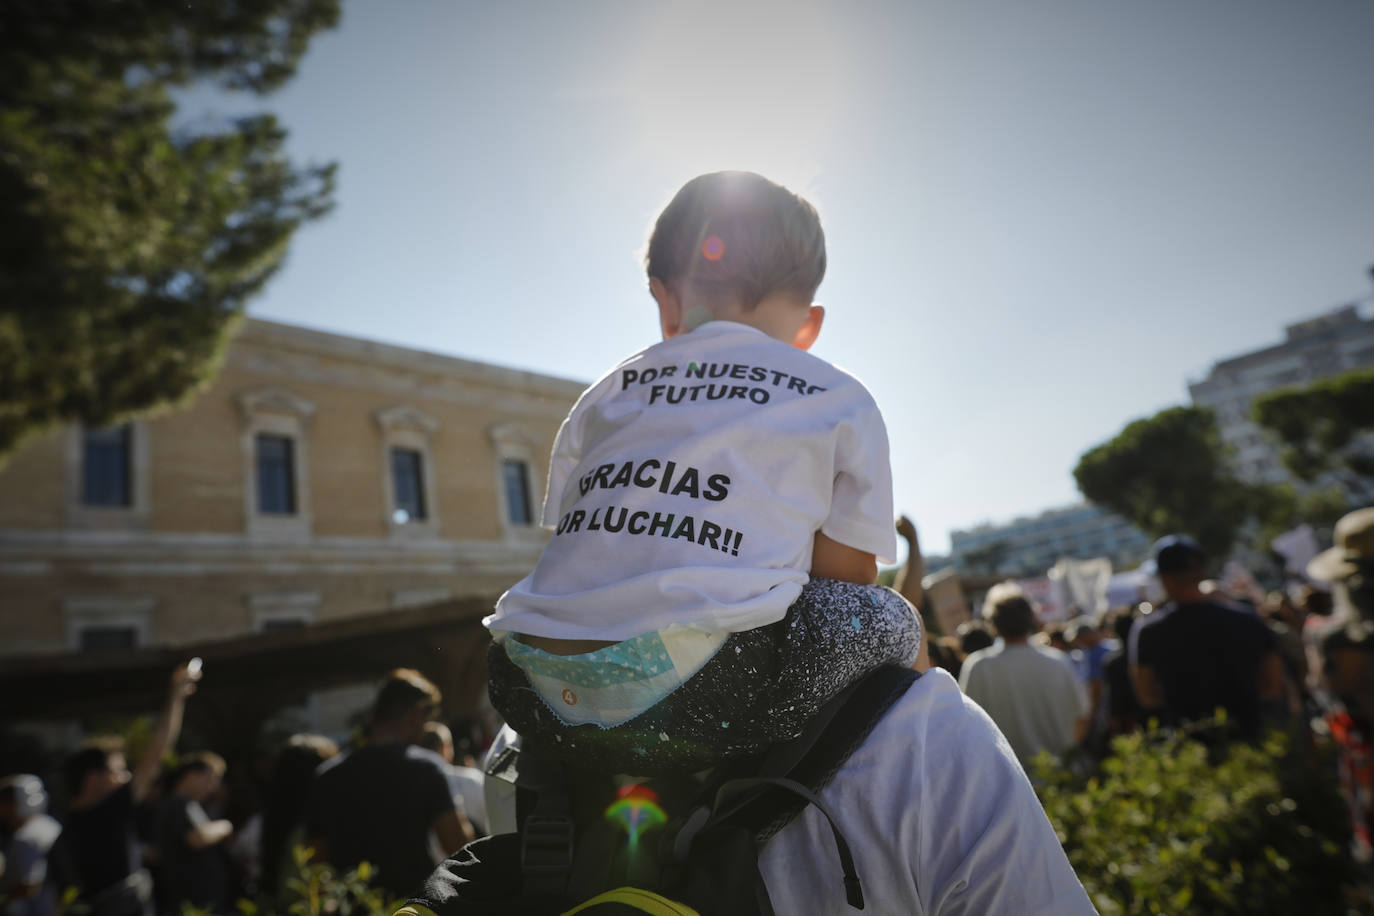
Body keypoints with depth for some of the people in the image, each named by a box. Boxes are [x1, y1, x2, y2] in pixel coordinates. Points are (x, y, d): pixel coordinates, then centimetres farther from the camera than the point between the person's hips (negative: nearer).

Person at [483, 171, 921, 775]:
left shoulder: (603, 393, 23)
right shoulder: (840, 400, 14)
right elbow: (846, 580, 15)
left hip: (539, 705, 5)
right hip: (698, 698, -4)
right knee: (889, 618, 17)